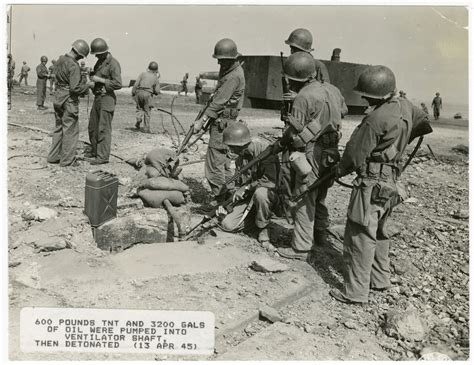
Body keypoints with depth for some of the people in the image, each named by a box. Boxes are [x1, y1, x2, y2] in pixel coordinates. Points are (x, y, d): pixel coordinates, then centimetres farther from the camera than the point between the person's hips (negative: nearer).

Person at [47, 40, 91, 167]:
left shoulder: (60, 60, 6)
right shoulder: (74, 66, -20)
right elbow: (75, 88, -25)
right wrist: (89, 85, -9)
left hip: (58, 98, 8)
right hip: (69, 100, -8)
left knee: (59, 128, 19)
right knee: (70, 130, 2)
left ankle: (54, 156, 25)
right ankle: (67, 160, 7)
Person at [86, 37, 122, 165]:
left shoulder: (113, 64, -15)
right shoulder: (100, 61, 12)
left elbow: (118, 84, -23)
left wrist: (100, 80, -19)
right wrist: (90, 74, 7)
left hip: (107, 98, -9)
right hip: (97, 98, 9)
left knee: (103, 128, -8)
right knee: (93, 126, 16)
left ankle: (103, 156, -3)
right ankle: (95, 151, 30)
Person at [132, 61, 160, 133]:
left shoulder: (143, 74, 6)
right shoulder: (156, 78, 7)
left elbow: (136, 84, -2)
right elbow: (157, 91, 2)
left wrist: (133, 93, 3)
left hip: (139, 92, 0)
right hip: (148, 94, 0)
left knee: (139, 108, 21)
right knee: (146, 111, 10)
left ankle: (139, 118, -7)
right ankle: (146, 128, 8)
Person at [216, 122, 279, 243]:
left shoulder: (265, 150, -23)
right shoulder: (240, 156, 3)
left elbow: (270, 181, -30)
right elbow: (240, 182, 11)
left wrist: (247, 188, -23)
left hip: (269, 192, -6)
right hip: (248, 196, 6)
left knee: (260, 193, -42)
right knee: (227, 224, -8)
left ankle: (263, 227, -15)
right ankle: (258, 216, 14)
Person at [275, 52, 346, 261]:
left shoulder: (303, 97, -16)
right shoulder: (332, 92, 8)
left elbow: (295, 131, -14)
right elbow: (341, 112, 16)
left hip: (312, 154, -8)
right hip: (331, 153, 8)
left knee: (304, 201, -2)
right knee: (319, 198, 23)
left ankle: (301, 248, 3)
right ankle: (321, 235, 39)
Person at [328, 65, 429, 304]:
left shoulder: (376, 119, -21)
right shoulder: (405, 107, 5)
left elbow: (355, 156, -16)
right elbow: (423, 121, 27)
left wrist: (338, 170, 3)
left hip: (371, 184, -9)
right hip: (390, 183, 9)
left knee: (360, 237, -3)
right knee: (378, 233, 22)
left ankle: (356, 292, 3)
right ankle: (380, 279, 34)